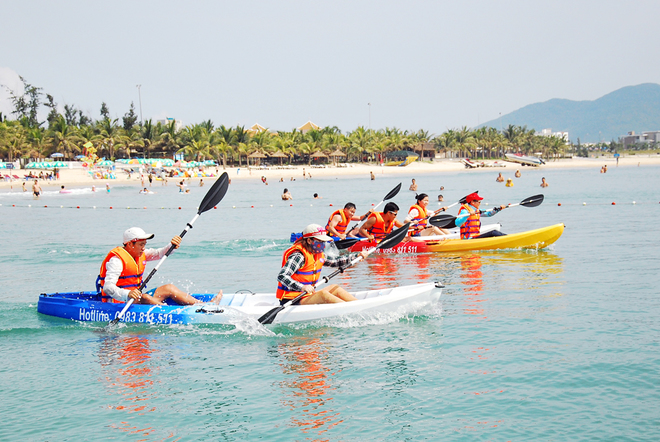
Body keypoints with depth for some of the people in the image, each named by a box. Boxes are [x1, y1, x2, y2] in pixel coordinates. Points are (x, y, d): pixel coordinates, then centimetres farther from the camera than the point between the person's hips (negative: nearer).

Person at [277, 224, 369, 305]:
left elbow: (335, 262, 27)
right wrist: (302, 287, -46)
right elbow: (281, 276, -32)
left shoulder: (319, 255, 10)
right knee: (323, 293, -26)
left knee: (334, 288, 6)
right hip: (292, 302, -10)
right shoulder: (298, 256, -20)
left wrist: (357, 256, 21)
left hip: (307, 296, 10)